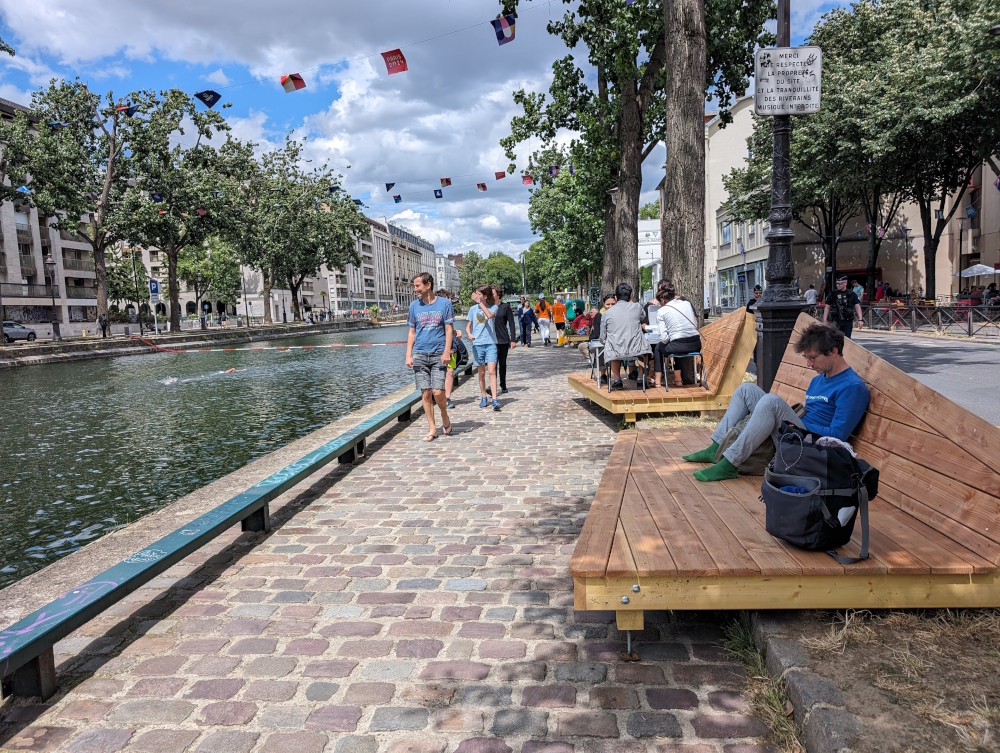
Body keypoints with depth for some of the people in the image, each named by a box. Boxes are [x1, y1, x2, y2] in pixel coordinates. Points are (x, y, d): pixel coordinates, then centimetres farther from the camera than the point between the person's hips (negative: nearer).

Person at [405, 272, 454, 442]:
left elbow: (449, 330, -2)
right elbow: (412, 332, 10)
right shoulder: (414, 306, 8)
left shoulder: (444, 303, 0)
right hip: (419, 354, 3)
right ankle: (432, 429, 11)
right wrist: (408, 355, 2)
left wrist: (447, 351, -13)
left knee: (438, 392, -11)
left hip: (438, 354, -3)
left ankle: (445, 418, 18)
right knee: (425, 393, 2)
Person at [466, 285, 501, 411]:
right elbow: (468, 326, 11)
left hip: (490, 343, -3)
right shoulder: (473, 308, 7)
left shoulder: (493, 307, -1)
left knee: (491, 371, -12)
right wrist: (469, 334, -11)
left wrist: (480, 302, -19)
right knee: (481, 373, 10)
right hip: (477, 344, 3)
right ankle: (484, 398, 22)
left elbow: (490, 315, -23)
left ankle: (495, 400, -15)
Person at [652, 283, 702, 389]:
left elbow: (664, 338, -7)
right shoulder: (687, 303, 12)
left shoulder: (661, 311, 0)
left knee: (659, 347, 28)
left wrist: (665, 342, 14)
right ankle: (680, 379, 45)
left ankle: (658, 380, 27)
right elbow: (696, 324, 17)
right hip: (696, 345, 5)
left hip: (679, 346, -5)